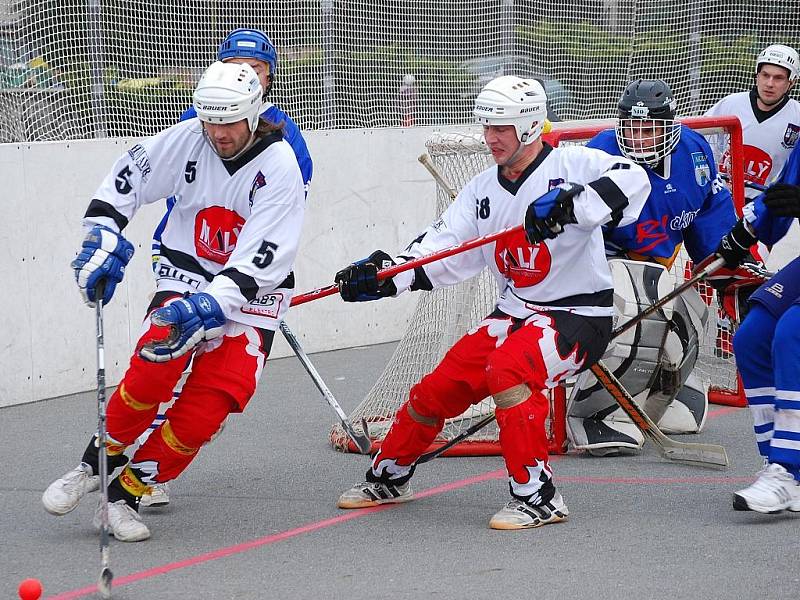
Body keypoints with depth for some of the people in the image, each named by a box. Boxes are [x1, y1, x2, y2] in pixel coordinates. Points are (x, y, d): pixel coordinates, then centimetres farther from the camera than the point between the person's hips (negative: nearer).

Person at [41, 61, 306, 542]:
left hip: (251, 294, -2)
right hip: (188, 275, 2)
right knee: (153, 370, -23)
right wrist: (102, 240, -7)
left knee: (205, 408, -15)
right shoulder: (188, 139, -9)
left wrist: (210, 305, -32)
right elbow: (126, 178, 2)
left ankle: (126, 495, -1)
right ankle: (97, 465, -1)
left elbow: (260, 262, -23)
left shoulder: (279, 167, -18)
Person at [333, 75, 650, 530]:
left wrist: (571, 204, -43)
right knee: (436, 389, 6)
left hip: (578, 316, -8)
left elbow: (632, 179, -30)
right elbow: (444, 246, 2)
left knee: (507, 369, -33)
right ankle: (389, 477, 31)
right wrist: (385, 274, -13)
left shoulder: (570, 165, -13)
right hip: (515, 313, 8)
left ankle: (538, 497, -25)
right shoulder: (484, 189, 9)